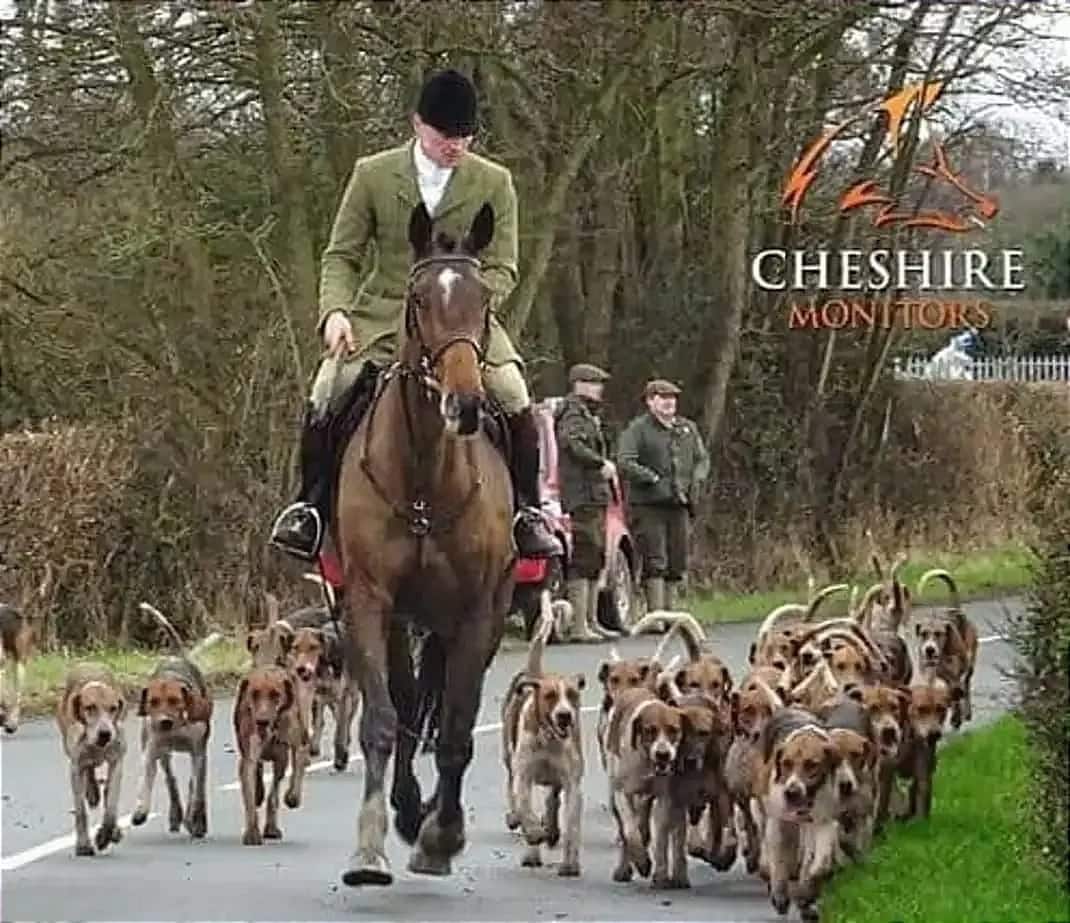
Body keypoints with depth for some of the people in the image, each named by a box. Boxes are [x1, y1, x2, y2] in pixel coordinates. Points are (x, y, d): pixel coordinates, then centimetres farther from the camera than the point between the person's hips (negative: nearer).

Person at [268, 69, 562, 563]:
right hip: (383, 316, 0)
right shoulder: (373, 175, -1)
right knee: (323, 401, -18)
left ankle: (528, 512, -3)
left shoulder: (494, 183, -1)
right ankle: (310, 505, 1)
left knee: (516, 402, -21)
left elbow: (502, 268, -2)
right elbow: (340, 256, 3)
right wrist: (335, 310, -16)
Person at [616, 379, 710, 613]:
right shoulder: (637, 429, -3)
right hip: (648, 506, -6)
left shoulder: (688, 428, 16)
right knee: (655, 563, -11)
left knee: (677, 564, 7)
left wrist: (697, 480, 2)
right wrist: (654, 480, -18)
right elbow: (624, 463, -12)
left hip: (679, 505, 6)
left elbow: (702, 459, 22)